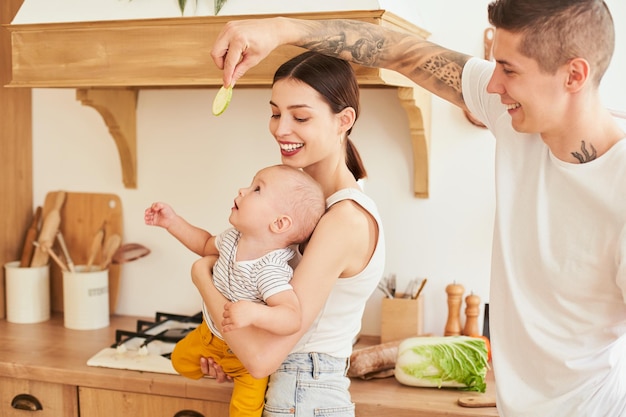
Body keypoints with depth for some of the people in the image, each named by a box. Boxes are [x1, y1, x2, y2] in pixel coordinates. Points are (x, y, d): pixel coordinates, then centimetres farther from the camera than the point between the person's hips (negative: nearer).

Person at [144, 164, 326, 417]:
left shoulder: (270, 270, -40)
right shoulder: (234, 237, -15)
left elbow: (293, 318, -50)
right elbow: (206, 245, 8)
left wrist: (254, 313, -66)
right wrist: (172, 221, -1)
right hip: (211, 333, 7)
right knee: (181, 360, 22)